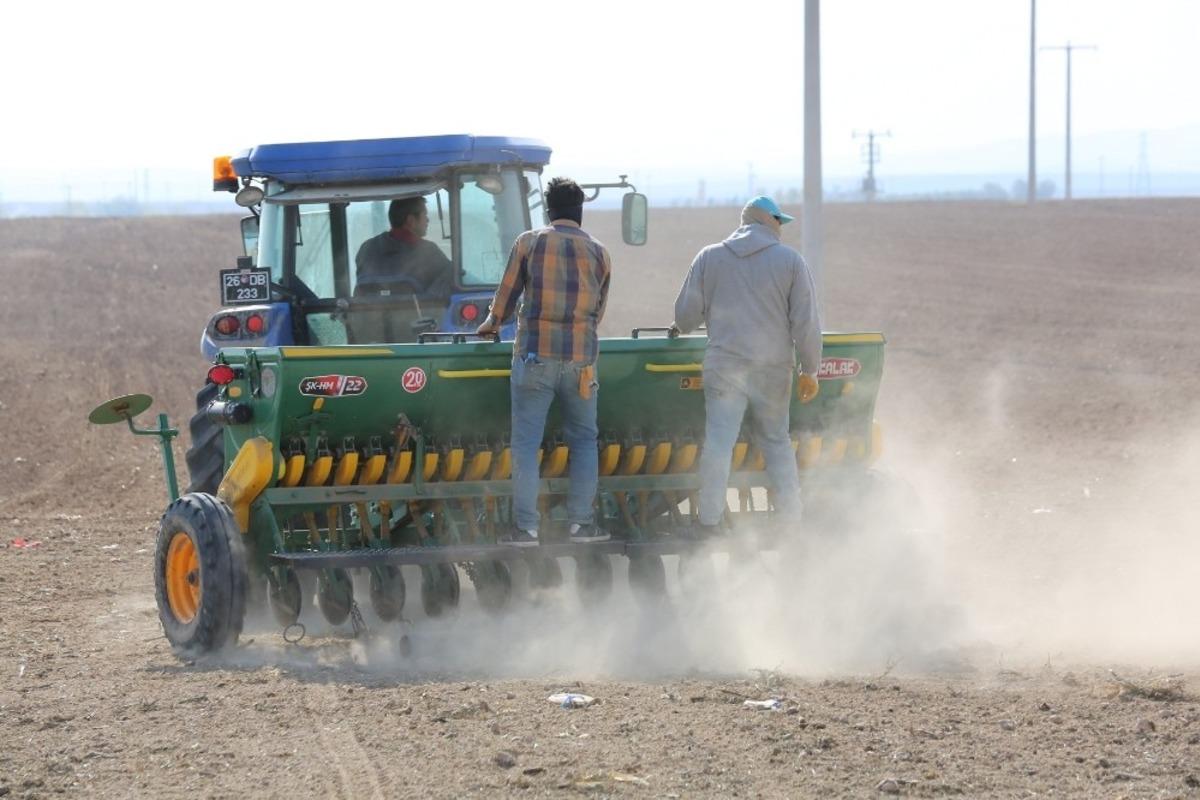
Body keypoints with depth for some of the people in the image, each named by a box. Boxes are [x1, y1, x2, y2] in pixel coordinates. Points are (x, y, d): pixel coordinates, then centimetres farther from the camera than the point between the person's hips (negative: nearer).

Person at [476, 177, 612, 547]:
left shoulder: (528, 243, 2)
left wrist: (492, 323, 29)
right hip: (581, 359, 2)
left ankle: (525, 527, -4)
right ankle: (581, 522, 8)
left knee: (526, 442, 0)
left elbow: (507, 293, 9)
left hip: (535, 354, -2)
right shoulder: (599, 254, 8)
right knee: (584, 439, 13)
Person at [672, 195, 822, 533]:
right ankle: (790, 517, 13)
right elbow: (806, 323, -2)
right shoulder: (790, 261, 1)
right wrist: (810, 370, 6)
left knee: (718, 441, -2)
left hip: (724, 363, 0)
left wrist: (684, 328, 31)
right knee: (776, 441, 13)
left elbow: (685, 315, 8)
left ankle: (710, 521, -5)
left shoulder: (709, 257, 5)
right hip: (774, 366, 0)